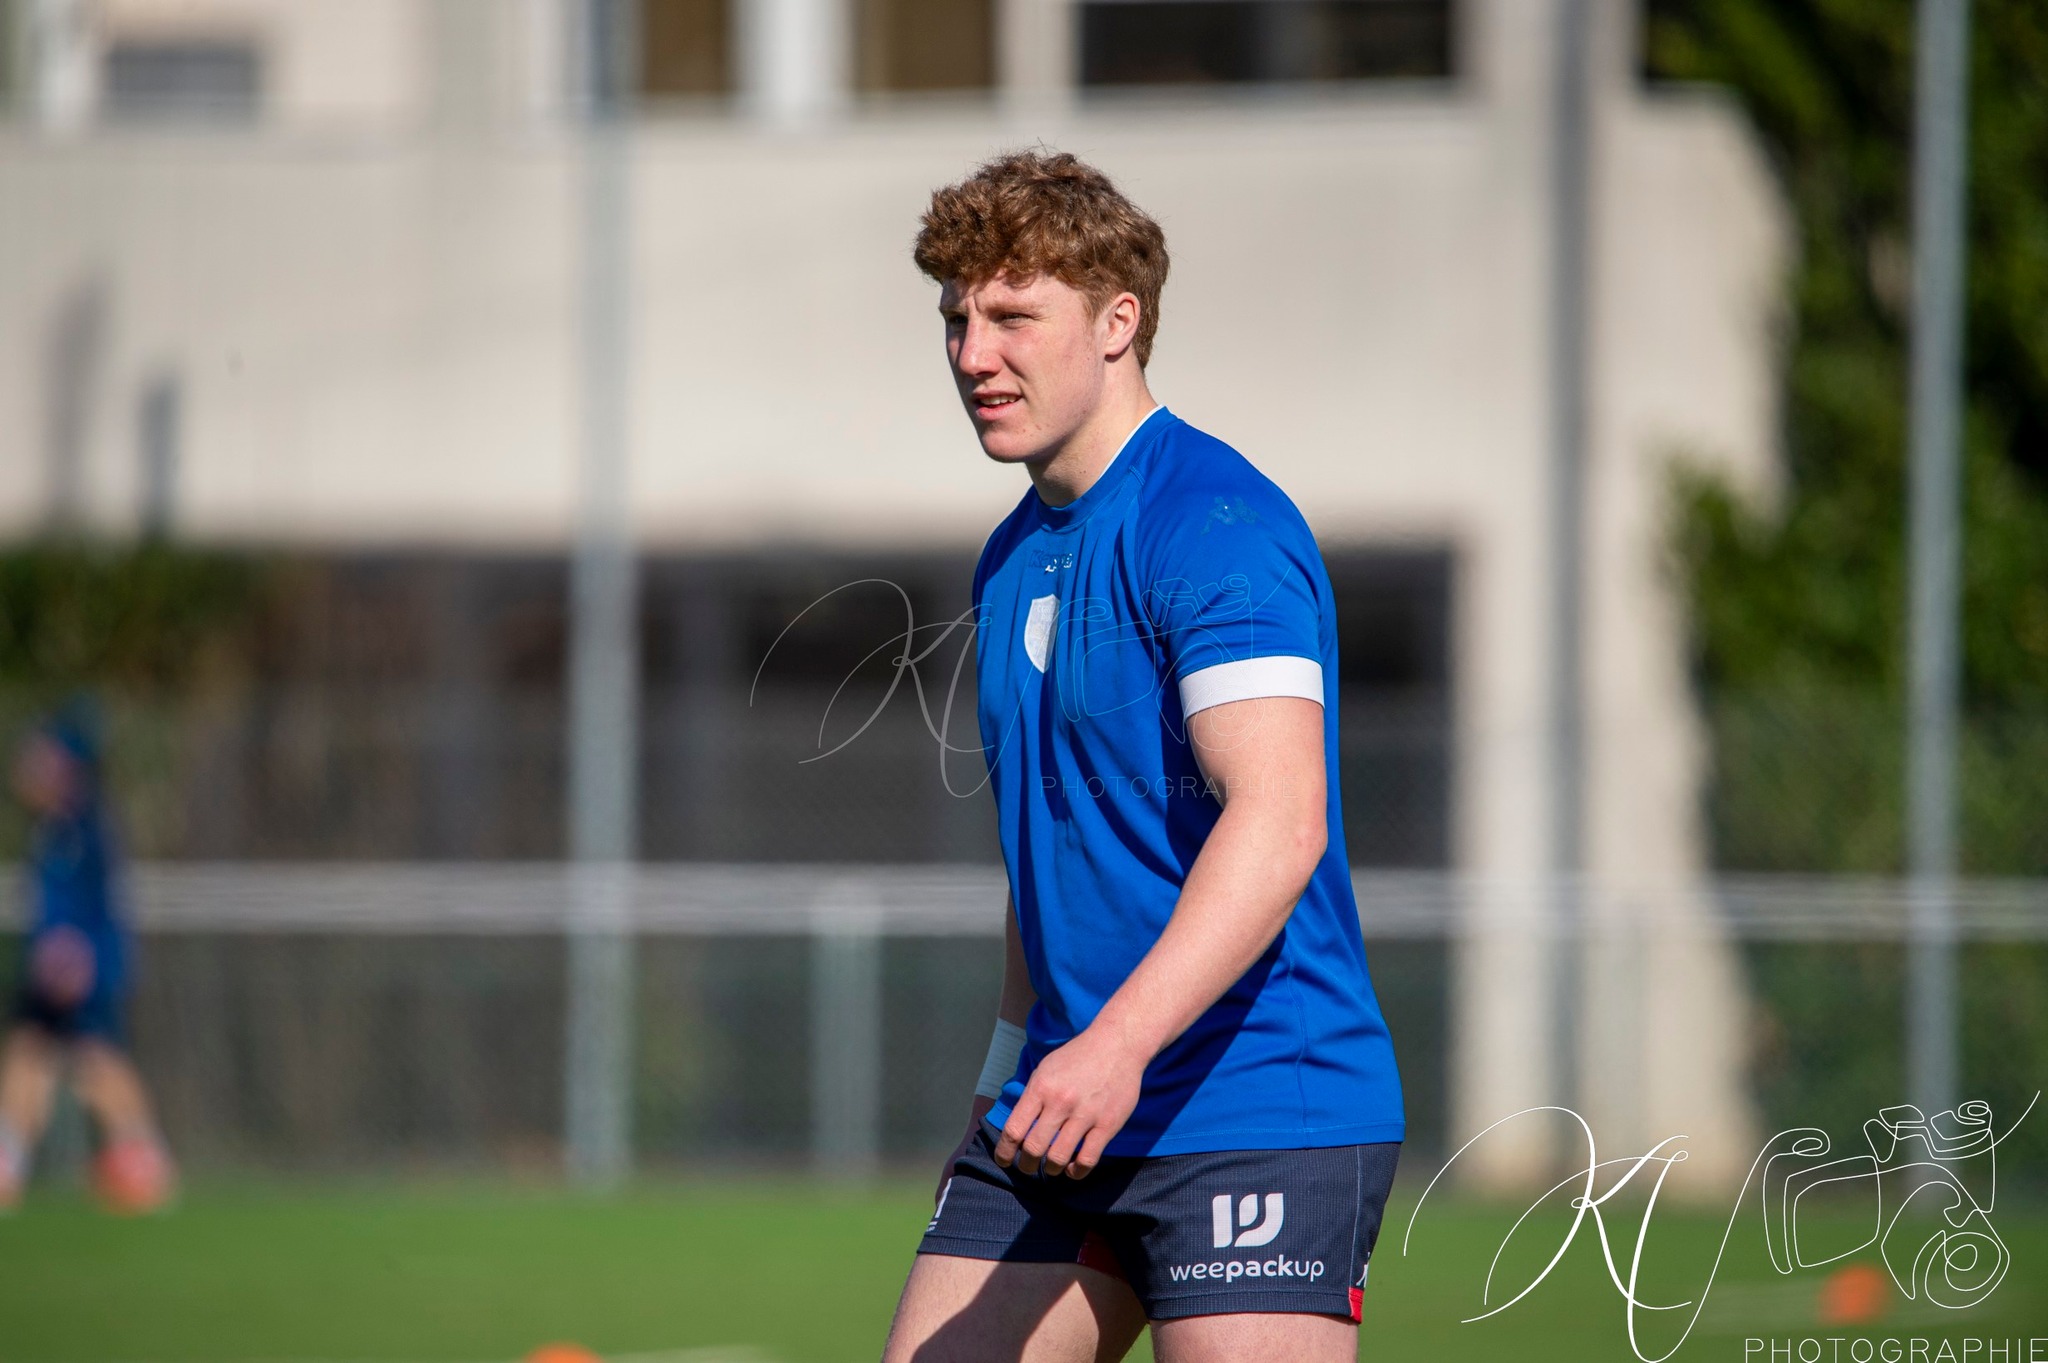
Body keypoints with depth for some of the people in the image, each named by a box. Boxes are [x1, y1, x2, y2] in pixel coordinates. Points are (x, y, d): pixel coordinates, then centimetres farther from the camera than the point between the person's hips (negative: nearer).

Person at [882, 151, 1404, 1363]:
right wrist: (1008, 1091, 25)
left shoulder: (1214, 524, -14)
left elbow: (1278, 820, -26)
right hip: (1056, 1123, 9)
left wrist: (1118, 1045, -35)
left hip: (1261, 1115, -9)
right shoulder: (1014, 560, 16)